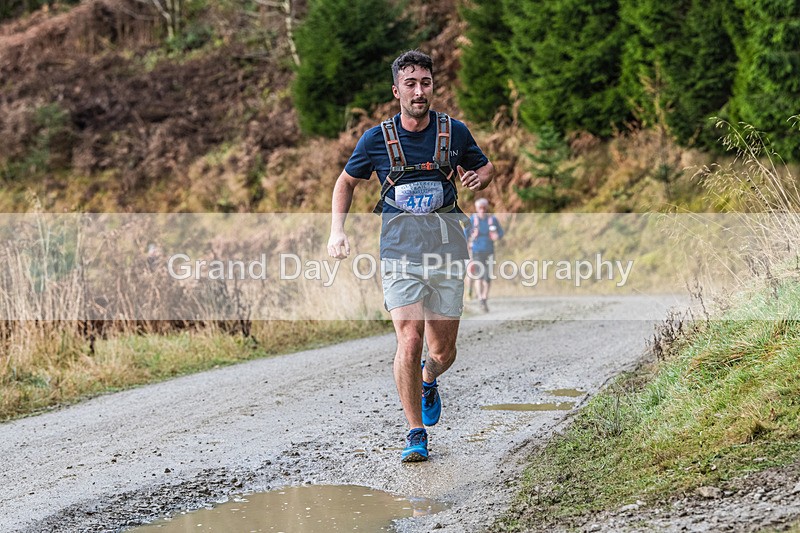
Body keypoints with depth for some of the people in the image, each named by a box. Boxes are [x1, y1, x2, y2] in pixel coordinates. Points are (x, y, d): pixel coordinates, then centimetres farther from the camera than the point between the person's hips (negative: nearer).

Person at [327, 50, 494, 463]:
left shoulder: (454, 132, 4)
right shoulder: (377, 138, 1)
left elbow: (485, 167, 22)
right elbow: (346, 182, 16)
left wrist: (478, 178, -3)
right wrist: (337, 231, 3)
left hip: (447, 244, 2)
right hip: (400, 247, -1)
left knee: (442, 349, 5)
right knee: (409, 339, -15)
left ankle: (428, 380, 43)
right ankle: (416, 434, -2)